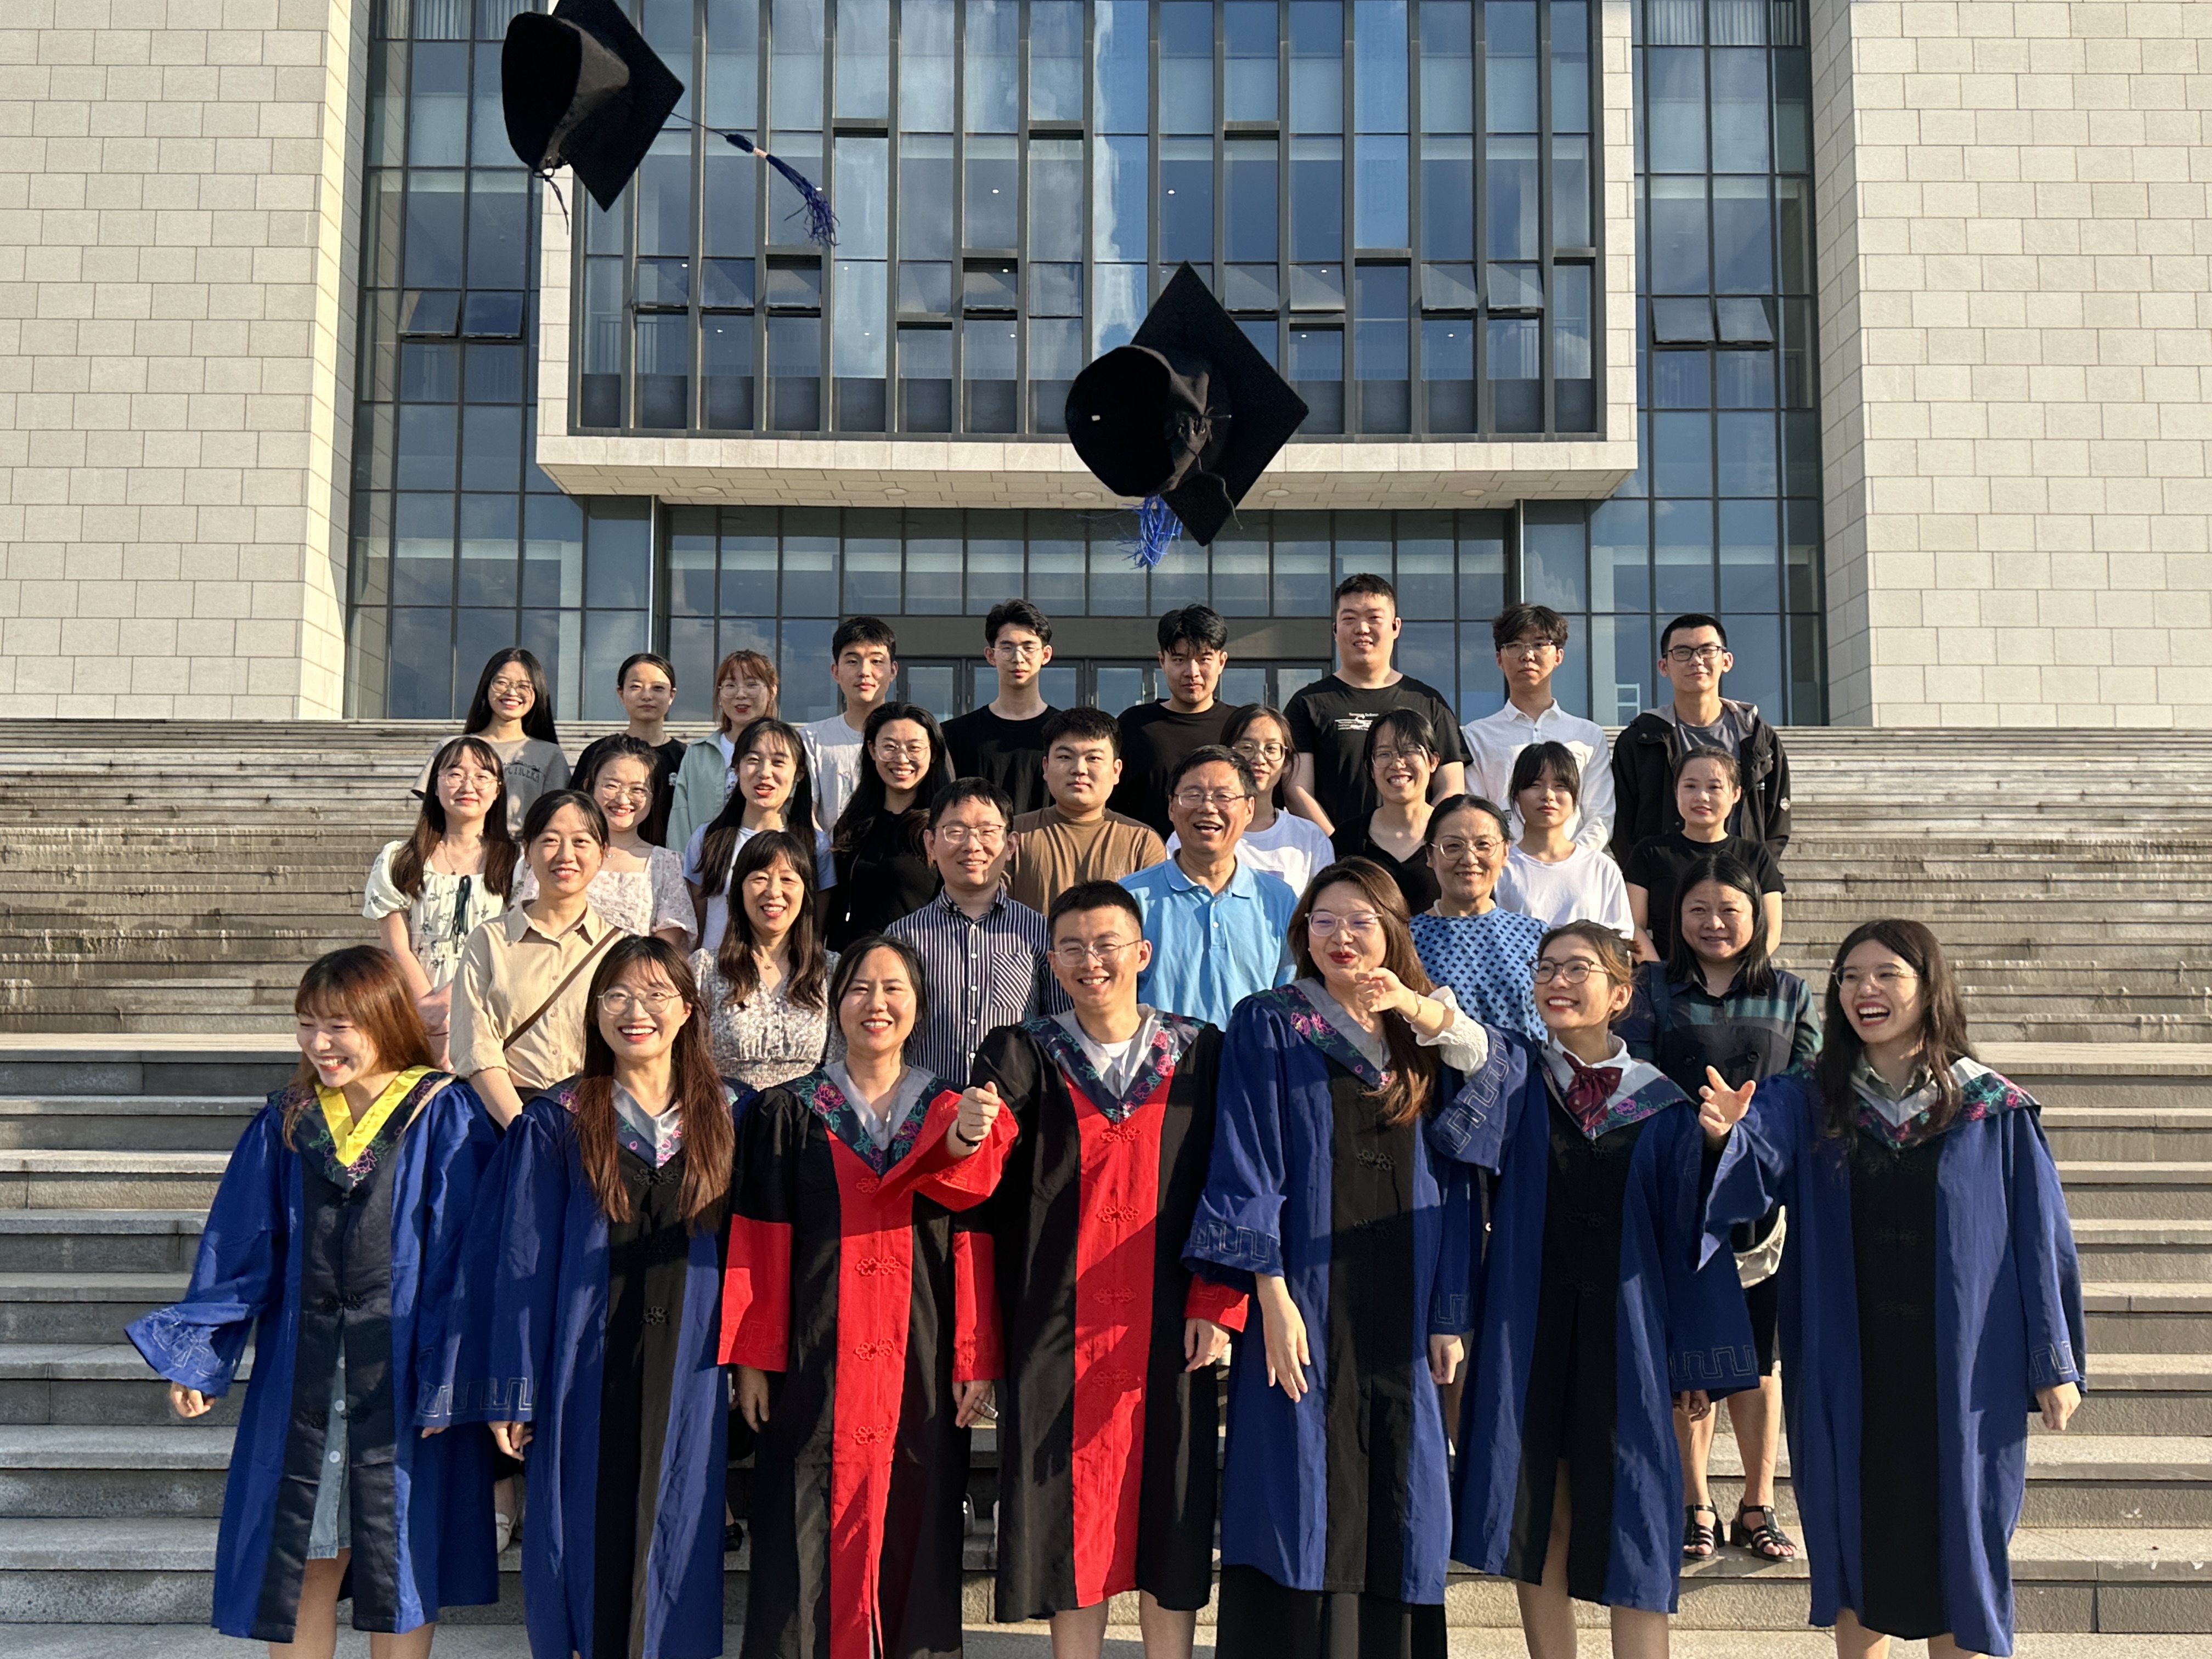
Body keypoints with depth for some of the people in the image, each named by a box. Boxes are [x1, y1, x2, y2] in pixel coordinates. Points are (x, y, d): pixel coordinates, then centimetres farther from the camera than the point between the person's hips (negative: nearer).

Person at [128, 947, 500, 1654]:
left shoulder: (444, 1118, -6)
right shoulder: (286, 1122, 5)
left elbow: (459, 1251, -8)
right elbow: (239, 1245, 7)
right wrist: (196, 1355, 0)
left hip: (399, 1374, -3)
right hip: (301, 1373, 3)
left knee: (401, 1558, 7)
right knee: (301, 1555, 8)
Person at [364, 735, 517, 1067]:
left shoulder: (515, 862, 9)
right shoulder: (397, 861, 12)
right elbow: (398, 947, 5)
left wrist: (446, 999, -9)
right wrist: (430, 1012, -8)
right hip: (415, 1012, 0)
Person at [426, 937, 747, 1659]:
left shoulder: (730, 1115, 6)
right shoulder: (557, 1120, 0)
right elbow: (522, 1260, -2)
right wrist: (512, 1390, -5)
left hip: (690, 1372, 2)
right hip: (588, 1371, -1)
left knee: (674, 1534, 6)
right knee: (592, 1537, 2)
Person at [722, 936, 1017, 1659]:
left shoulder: (955, 1114, 9)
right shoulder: (786, 1114, 6)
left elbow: (972, 1246, 1)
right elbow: (759, 1245, 2)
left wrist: (975, 1361, -9)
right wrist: (751, 1360, -3)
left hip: (920, 1363, 1)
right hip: (815, 1362, -1)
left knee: (911, 1530, 2)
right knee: (811, 1539, -1)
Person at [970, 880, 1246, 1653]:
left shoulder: (1198, 1054, 4)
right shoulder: (1022, 1055, 3)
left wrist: (1216, 1305, -6)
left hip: (1169, 1330, 0)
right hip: (1059, 1325, 0)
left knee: (1166, 1512, 4)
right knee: (1074, 1511, 4)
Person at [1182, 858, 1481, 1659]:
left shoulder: (1425, 1041, 12)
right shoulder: (1268, 1025, 2)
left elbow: (1450, 1183, 11)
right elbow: (1247, 1168, -5)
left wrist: (1447, 1314, 4)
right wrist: (1272, 1294, -15)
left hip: (1399, 1312, 4)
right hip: (1306, 1300, -3)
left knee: (1393, 1515, 6)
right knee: (1303, 1502, -3)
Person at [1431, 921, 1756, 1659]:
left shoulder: (1662, 1107, 2)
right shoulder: (1515, 1076, 3)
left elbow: (1688, 1235, 4)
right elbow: (1474, 1047, -20)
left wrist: (1696, 1362, 2)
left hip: (1624, 1337, -1)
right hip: (1524, 1330, 1)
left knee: (1630, 1532, 1)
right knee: (1535, 1522, 8)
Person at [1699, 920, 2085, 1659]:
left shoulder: (1994, 1112, -3)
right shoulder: (1807, 1103, 0)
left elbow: (2039, 1239, 0)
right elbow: (1756, 1158, -19)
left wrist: (2055, 1365, -1)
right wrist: (1725, 1135, -42)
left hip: (1958, 1369, -1)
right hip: (1844, 1368, 2)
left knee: (1953, 1536, 7)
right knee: (1854, 1531, 10)